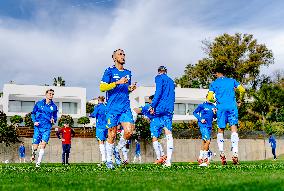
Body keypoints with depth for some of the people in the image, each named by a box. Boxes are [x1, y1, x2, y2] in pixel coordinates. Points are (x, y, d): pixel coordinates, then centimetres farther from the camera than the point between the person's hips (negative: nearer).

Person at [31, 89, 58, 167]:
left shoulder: (54, 106, 9)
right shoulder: (39, 103, 5)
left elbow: (55, 117, 18)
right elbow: (33, 113, 12)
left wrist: (53, 120, -4)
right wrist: (34, 121, -3)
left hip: (47, 128, 0)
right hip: (38, 127, 0)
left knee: (43, 144, -14)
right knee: (35, 146, 0)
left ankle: (38, 162, -9)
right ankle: (33, 154, 34)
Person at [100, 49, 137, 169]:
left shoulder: (128, 73, 17)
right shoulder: (110, 71, 0)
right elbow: (102, 87, -7)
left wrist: (131, 88, 5)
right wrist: (117, 83, -16)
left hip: (126, 107, 4)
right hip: (112, 108, -4)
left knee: (129, 131, -11)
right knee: (112, 135, 0)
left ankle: (117, 150, 14)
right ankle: (109, 160, 15)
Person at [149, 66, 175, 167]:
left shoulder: (159, 77, 2)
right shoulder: (171, 81, 25)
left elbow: (158, 92, -12)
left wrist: (152, 106, -15)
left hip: (161, 107, -7)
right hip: (169, 109, 7)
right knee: (168, 133, 1)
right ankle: (168, 161, -3)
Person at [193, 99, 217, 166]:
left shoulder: (213, 106, 10)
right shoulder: (202, 105, -4)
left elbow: (214, 117, 16)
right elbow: (195, 112, 3)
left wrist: (215, 113, -5)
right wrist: (200, 119, -9)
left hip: (209, 126, 6)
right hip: (203, 125, -6)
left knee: (204, 142, 11)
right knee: (208, 141, -16)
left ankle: (201, 157, 20)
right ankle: (205, 157, -5)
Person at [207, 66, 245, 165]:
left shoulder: (214, 84, 8)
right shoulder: (232, 81, 14)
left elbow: (209, 98, 1)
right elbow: (242, 90, 10)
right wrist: (240, 101, 25)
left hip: (221, 108, -1)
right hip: (232, 107, 1)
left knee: (220, 131, 9)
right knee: (234, 130, -5)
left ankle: (222, 154, 2)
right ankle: (235, 154, -17)